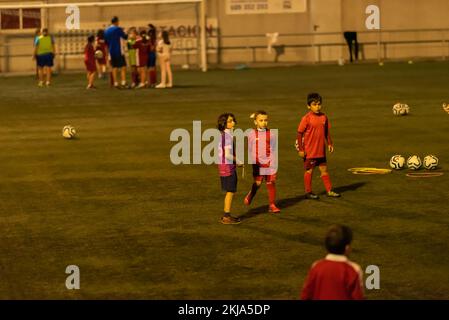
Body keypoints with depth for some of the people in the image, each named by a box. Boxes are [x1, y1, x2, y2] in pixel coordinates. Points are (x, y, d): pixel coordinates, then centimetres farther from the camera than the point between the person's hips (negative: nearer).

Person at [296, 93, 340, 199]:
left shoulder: (323, 117, 4)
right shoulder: (306, 118, -13)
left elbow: (326, 131, 16)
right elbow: (300, 134, -10)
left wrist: (329, 143, 11)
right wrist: (300, 149, -12)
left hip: (321, 150, 5)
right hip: (309, 150, -5)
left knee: (324, 169, 12)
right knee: (309, 170, 5)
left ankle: (329, 190, 18)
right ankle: (308, 192, 16)